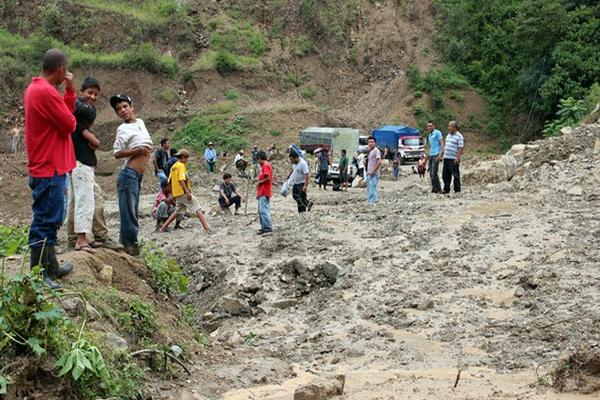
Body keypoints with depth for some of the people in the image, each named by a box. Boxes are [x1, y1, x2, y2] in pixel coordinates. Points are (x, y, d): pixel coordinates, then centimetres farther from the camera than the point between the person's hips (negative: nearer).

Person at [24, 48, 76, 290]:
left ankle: (51, 267, 28)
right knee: (45, 222, -6)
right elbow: (69, 125, -15)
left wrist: (70, 91, 3)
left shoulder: (35, 88, 14)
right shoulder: (46, 92, -19)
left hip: (46, 166, 11)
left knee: (50, 220, 18)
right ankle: (38, 274, -1)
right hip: (50, 169, -11)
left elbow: (65, 113, 14)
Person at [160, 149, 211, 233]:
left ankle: (163, 227, 19)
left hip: (176, 194, 9)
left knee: (178, 211, 21)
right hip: (183, 192, -9)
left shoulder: (173, 166, 17)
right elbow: (181, 180, -21)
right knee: (197, 208, -9)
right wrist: (187, 192, -26)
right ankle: (206, 228, -18)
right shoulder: (181, 166, -10)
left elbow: (170, 181, 19)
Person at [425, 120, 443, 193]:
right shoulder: (429, 136, 21)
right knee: (431, 174, 6)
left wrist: (440, 154, -20)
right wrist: (426, 158, 22)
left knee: (434, 173, -14)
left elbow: (442, 143, -10)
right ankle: (434, 189, 10)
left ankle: (438, 189, -9)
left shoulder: (437, 133, -3)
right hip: (430, 156, 8)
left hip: (436, 155, -8)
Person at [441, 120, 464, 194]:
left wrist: (457, 158, -22)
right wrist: (441, 154, 20)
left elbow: (460, 148, -14)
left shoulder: (459, 136, -7)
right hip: (446, 158, 8)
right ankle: (446, 189, 20)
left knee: (456, 175, -3)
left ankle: (457, 190, 2)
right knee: (445, 175, 10)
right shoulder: (448, 135, 17)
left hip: (453, 159, -8)